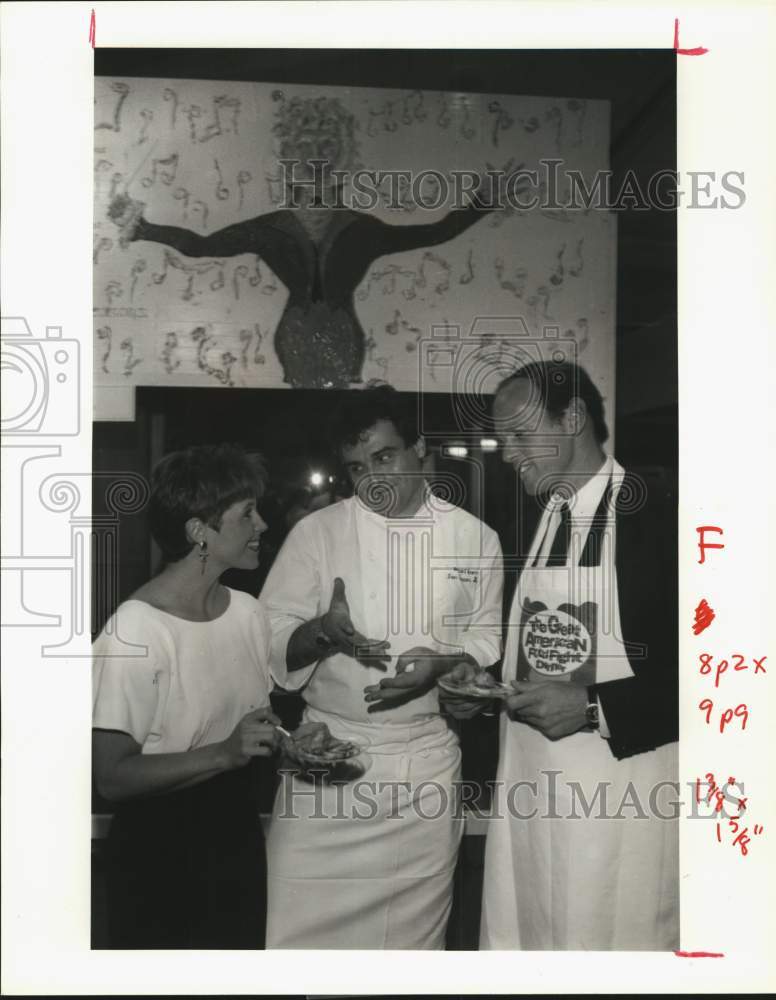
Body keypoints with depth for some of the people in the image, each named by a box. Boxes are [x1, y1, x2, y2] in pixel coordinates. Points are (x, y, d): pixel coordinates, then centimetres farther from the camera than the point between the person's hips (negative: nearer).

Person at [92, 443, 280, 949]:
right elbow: (113, 775, -20)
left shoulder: (247, 610, -2)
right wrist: (224, 753, -29)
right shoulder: (135, 630, -22)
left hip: (240, 831, 6)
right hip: (158, 849, -6)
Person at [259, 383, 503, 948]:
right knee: (304, 924, 3)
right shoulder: (317, 532, -2)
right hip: (327, 755, 0)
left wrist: (442, 663, -14)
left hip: (426, 760, 1)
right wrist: (322, 631, -22)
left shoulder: (474, 538, 1)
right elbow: (271, 642, -2)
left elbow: (488, 641, 7)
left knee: (415, 925, 14)